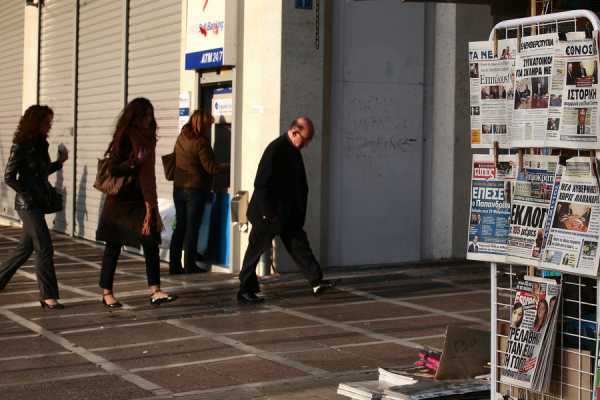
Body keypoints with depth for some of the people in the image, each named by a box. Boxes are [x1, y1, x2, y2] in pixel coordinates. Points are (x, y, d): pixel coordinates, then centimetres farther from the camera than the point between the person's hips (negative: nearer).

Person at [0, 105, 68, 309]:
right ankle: (48, 296, -5)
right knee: (44, 248, -9)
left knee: (25, 247, 15)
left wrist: (59, 162, 8)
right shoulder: (21, 146, -12)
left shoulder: (40, 145, 10)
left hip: (38, 203, 8)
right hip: (28, 205, -8)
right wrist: (28, 195, -15)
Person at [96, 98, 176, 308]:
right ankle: (106, 292, 13)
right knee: (113, 246, 3)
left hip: (141, 199, 6)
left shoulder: (147, 137, 10)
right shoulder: (124, 138, -10)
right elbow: (113, 169, -15)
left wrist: (151, 203, 16)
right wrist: (135, 162, -26)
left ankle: (155, 291, -6)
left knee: (151, 243, -4)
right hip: (121, 201, -6)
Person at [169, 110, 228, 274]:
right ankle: (189, 266, 3)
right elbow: (211, 167, -15)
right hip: (195, 189, -7)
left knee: (180, 226, 11)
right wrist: (230, 167, -7)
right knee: (192, 228, 0)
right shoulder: (201, 142, -15)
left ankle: (174, 265, 12)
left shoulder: (181, 139, 8)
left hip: (178, 188, 7)